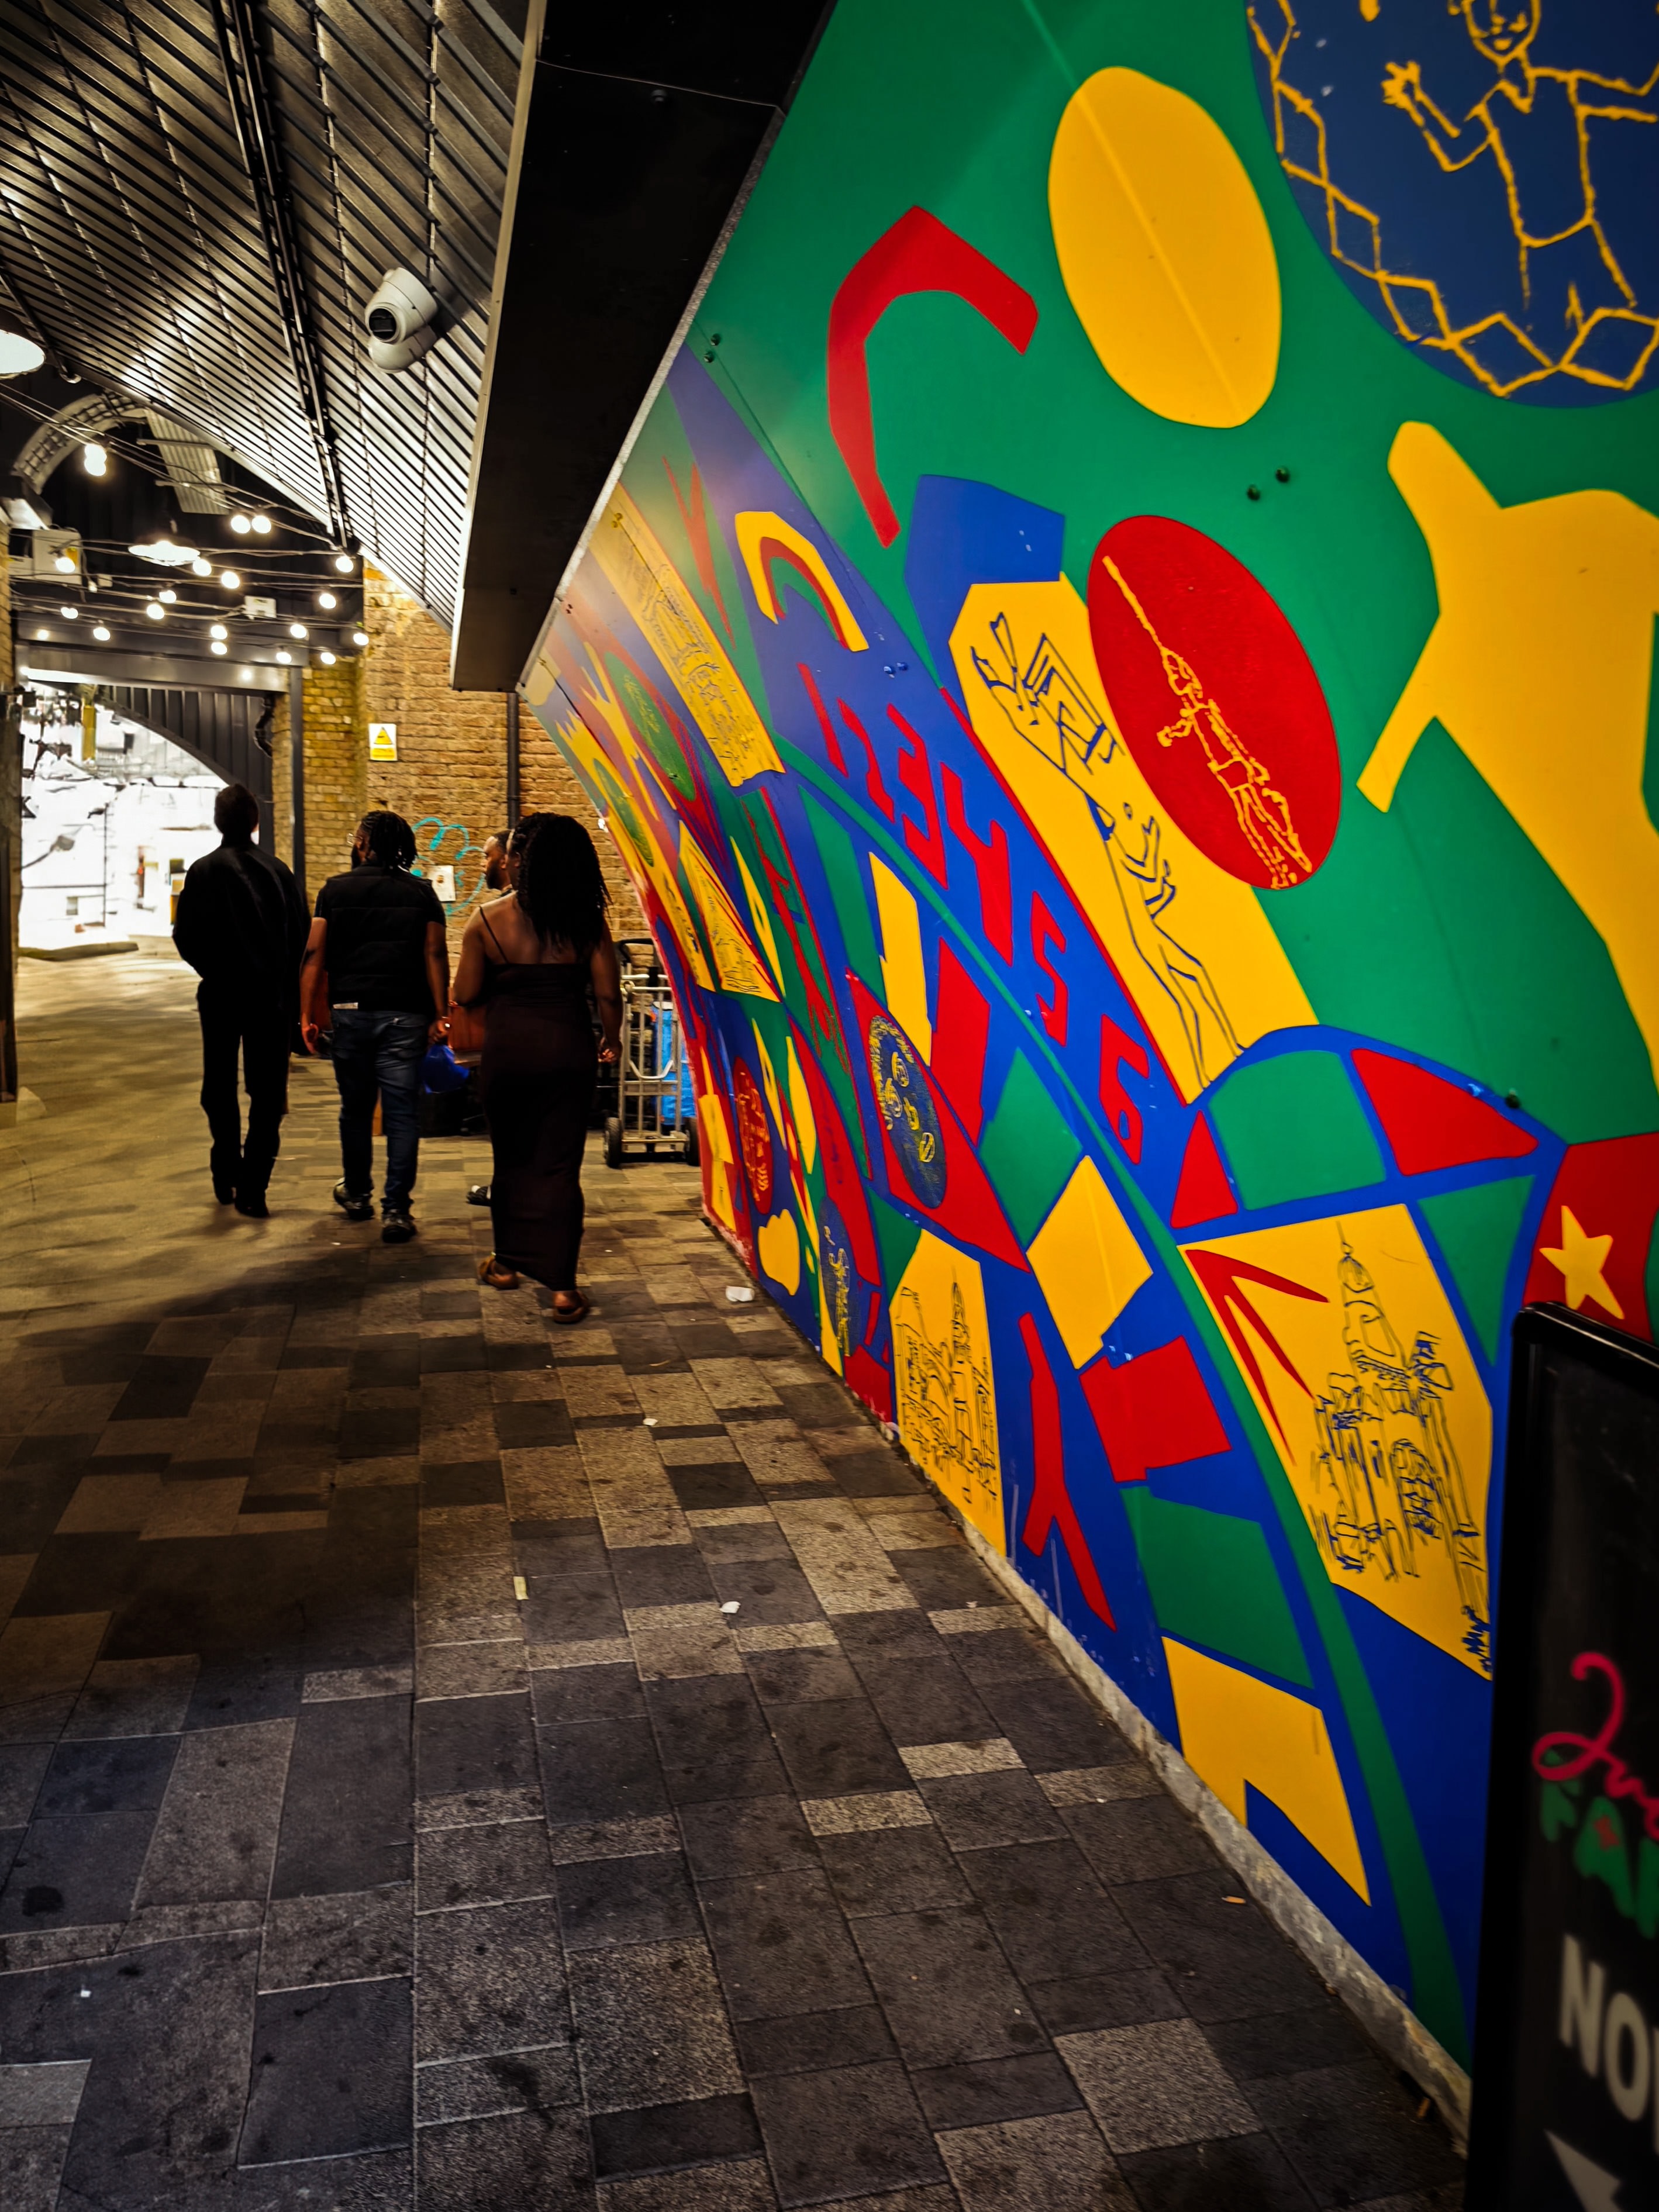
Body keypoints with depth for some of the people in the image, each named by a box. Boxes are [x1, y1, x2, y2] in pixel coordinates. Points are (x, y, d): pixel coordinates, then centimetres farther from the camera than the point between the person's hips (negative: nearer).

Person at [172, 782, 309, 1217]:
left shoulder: (205, 871, -7)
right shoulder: (278, 871, -1)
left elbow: (186, 936, -8)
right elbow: (300, 933, -1)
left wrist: (212, 969, 9)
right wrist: (283, 977, 10)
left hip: (222, 994, -1)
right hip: (274, 995, 1)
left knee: (220, 1087, 16)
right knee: (267, 1092, 5)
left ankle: (227, 1173, 18)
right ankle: (252, 1187, 0)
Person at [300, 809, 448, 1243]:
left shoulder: (335, 890, 3)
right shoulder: (421, 892, 3)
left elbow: (314, 955, -1)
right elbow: (436, 955, -3)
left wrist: (308, 1015, 2)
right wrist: (440, 1014, 0)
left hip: (352, 1010, 1)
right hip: (405, 1013, -1)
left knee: (356, 1108, 15)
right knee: (402, 1110, -1)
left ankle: (357, 1194, 31)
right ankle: (396, 1210, -5)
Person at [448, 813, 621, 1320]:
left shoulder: (488, 921, -8)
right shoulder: (587, 922, -5)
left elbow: (466, 996, -4)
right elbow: (609, 995, -4)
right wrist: (610, 1041, 13)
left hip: (508, 1050, 0)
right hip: (569, 1050, 0)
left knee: (512, 1158, 18)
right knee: (560, 1165, 3)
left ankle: (508, 1261, 32)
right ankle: (563, 1286, 2)